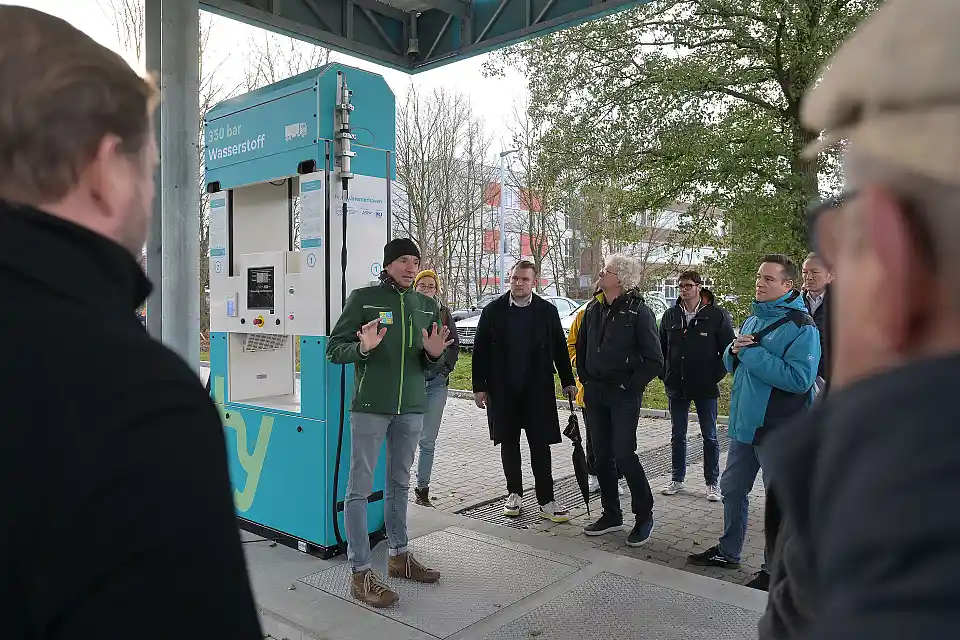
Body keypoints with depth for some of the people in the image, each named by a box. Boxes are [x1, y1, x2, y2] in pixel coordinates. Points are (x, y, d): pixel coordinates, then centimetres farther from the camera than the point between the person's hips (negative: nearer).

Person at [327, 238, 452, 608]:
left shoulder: (428, 306, 9)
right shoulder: (363, 298, -4)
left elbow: (432, 367, 13)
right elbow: (334, 349, -5)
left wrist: (434, 355, -10)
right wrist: (362, 348, -25)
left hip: (412, 407, 5)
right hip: (369, 407, -5)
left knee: (399, 484, 16)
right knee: (360, 487, -2)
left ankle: (399, 556, 30)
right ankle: (360, 573, 6)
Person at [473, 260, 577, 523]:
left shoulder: (547, 311, 1)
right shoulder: (493, 310, 0)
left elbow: (559, 349, 6)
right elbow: (480, 351, 1)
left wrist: (568, 381, 3)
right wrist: (479, 387, -2)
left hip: (537, 390, 0)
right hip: (502, 390, 1)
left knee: (540, 445, 2)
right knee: (509, 443, 11)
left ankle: (546, 500, 9)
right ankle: (514, 494, 25)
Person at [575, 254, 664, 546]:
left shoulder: (638, 312, -10)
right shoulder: (593, 310, 8)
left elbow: (654, 360, -11)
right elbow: (580, 348, 21)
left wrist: (630, 386, -11)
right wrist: (586, 380, 13)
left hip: (624, 397, -6)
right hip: (595, 395, 6)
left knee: (624, 454, -8)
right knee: (602, 456, 11)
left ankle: (644, 514, 12)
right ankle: (611, 514, 24)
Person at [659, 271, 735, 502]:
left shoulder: (716, 315, -7)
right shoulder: (670, 315, 5)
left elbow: (728, 348, -2)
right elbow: (661, 347, 13)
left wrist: (717, 375, -7)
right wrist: (665, 375, 5)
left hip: (705, 387, -3)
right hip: (676, 387, 4)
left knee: (709, 437, 7)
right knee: (678, 435, 12)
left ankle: (712, 483, 18)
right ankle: (677, 479, 24)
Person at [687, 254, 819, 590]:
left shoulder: (801, 326, -13)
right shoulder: (752, 319, 12)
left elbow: (799, 378, -24)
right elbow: (730, 363, 17)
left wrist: (752, 353, -21)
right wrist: (735, 351, -6)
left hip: (779, 430, -8)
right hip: (744, 424, 8)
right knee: (732, 489, 18)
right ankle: (728, 552, 35)